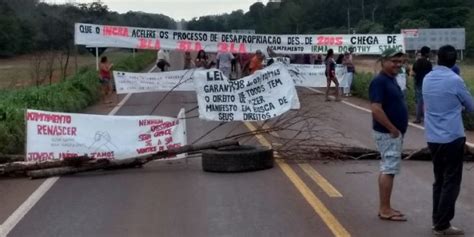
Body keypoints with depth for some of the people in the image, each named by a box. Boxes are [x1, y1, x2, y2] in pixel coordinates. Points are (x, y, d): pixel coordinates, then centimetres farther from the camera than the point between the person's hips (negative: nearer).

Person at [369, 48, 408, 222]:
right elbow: (376, 109, -25)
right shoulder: (379, 81, -17)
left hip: (395, 133, 10)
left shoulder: (391, 80, 14)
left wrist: (398, 130, 14)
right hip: (388, 133, -10)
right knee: (389, 170, -6)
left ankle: (384, 208, 21)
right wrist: (393, 129, -20)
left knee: (387, 169, 13)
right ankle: (385, 210, -1)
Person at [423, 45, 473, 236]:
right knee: (451, 182, 1)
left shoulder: (427, 79, 5)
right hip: (452, 137, -6)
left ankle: (437, 220, 20)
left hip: (433, 138, 6)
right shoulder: (455, 80, -13)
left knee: (439, 180, 16)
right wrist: (459, 105, 21)